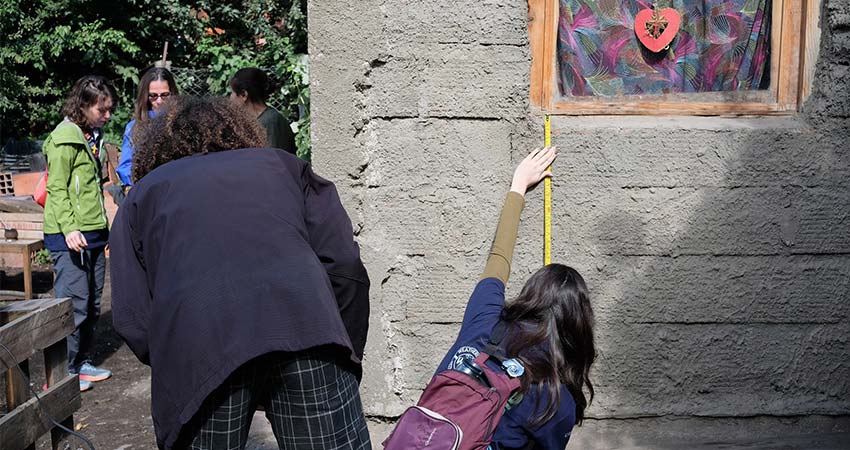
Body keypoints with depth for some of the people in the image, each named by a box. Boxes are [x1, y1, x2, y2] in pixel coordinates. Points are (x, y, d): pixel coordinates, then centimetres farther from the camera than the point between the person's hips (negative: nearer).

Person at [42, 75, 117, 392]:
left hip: (94, 233, 9)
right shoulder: (64, 138, -11)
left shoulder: (93, 136, 17)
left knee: (92, 304, 13)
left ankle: (82, 363, 24)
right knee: (74, 304, -6)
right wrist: (69, 228, -23)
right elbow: (57, 188, -15)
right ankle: (63, 373, 4)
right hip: (70, 237, -9)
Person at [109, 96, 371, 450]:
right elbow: (344, 265, 14)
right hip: (304, 328, 0)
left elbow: (132, 319, 14)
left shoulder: (143, 194, 27)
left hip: (196, 344, 0)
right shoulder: (281, 164, 28)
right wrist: (343, 354, 23)